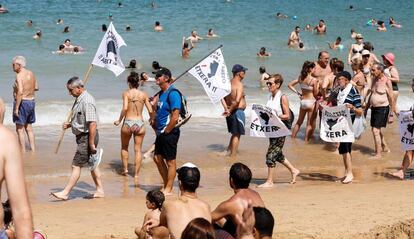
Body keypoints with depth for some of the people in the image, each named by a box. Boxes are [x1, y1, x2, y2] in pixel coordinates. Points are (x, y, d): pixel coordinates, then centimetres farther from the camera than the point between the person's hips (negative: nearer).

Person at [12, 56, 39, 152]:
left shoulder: (19, 76, -18)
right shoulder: (31, 74, 7)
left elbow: (20, 92, -26)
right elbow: (36, 87, 17)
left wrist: (16, 108, -23)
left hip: (22, 102, -8)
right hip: (31, 101, 8)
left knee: (20, 129, 0)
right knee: (29, 127, 19)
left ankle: (23, 151, 2)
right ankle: (33, 149, 21)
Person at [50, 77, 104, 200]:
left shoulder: (87, 102, -22)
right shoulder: (79, 99, 11)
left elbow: (92, 123, -26)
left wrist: (91, 144, -25)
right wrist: (70, 124, 8)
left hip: (87, 137, -10)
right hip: (83, 136, 10)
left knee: (76, 165, -6)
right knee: (91, 165, 15)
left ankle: (65, 193, -2)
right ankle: (100, 190, 23)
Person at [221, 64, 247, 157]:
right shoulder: (239, 85, -17)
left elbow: (223, 98, 4)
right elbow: (237, 100, -27)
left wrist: (226, 109, -4)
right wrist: (230, 110, -16)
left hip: (230, 112, 8)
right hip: (238, 111, -8)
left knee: (234, 134, 21)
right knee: (236, 135, 2)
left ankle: (228, 152, 23)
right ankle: (233, 156, 5)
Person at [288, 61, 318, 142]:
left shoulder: (300, 78, -1)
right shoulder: (313, 80, -17)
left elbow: (290, 85, 4)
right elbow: (315, 93, -9)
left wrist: (297, 93, 7)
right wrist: (317, 85, 5)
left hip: (302, 101, 6)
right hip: (311, 101, -6)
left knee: (299, 122, 21)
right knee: (310, 123, 7)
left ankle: (292, 138, 27)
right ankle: (306, 140, 8)